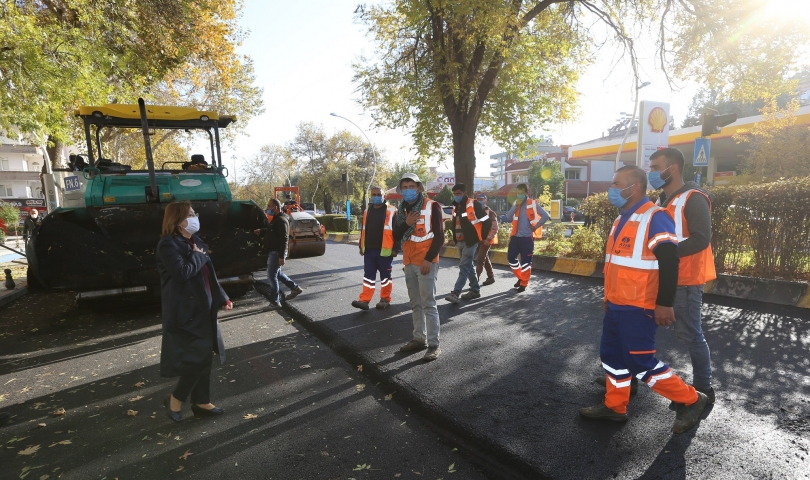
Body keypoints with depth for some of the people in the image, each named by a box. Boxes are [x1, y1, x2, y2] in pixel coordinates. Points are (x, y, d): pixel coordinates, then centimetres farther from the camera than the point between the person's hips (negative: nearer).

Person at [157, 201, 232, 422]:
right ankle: (175, 399, 14)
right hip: (185, 311, -9)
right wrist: (198, 255, -11)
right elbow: (182, 273, -27)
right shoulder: (168, 245, -13)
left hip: (202, 307, 9)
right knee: (198, 356, -7)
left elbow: (208, 275, 17)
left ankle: (202, 403, 25)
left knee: (204, 355, 13)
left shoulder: (194, 242, 12)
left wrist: (222, 298, 15)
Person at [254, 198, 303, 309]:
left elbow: (284, 239, -25)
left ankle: (275, 302, 5)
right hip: (274, 251, 10)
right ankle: (295, 288, 30)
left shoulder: (281, 220, -19)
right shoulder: (276, 219, 14)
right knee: (277, 273, 21)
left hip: (277, 252, -10)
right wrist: (261, 231, 17)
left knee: (271, 276, -4)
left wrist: (281, 256, -27)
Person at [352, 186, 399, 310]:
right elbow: (363, 230, 20)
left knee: (385, 276, 7)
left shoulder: (392, 211, -5)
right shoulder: (367, 211, 13)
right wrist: (361, 246, 18)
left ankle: (385, 299, 19)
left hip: (384, 250, -5)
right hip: (369, 250, 5)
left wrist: (395, 248, -11)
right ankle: (364, 300, 5)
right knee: (368, 275, 4)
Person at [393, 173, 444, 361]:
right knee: (416, 304, 13)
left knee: (428, 305, -5)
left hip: (426, 263, -6)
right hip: (409, 263, 7)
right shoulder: (402, 210, 12)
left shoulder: (431, 206, -6)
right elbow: (396, 237, 9)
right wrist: (406, 223, -9)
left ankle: (434, 345, 1)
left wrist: (428, 259, -16)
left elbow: (439, 237, -10)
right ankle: (419, 339, 23)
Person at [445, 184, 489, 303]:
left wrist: (482, 238, -6)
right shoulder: (455, 206, 11)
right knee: (469, 267, 14)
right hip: (459, 242, 8)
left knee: (464, 267, -11)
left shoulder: (474, 205, -12)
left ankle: (455, 293, -16)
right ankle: (475, 290, 25)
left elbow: (486, 221, -11)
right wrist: (455, 238, 15)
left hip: (470, 241, -8)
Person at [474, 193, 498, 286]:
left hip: (486, 240, -8)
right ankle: (491, 277, 27)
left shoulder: (490, 213, -9)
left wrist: (488, 239, -19)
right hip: (478, 239, 8)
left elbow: (495, 228, -13)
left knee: (480, 260, -11)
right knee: (485, 259, 15)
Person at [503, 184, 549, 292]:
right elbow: (508, 217, 0)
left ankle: (523, 284, 12)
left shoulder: (533, 204, -5)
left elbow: (545, 216, -10)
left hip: (527, 237, -6)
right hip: (515, 236, 6)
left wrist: (536, 226, -10)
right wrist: (516, 206, -10)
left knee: (525, 261, 0)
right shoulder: (516, 203, 11)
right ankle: (520, 277, 27)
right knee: (510, 258, 8)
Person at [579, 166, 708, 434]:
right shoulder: (622, 220, 14)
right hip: (616, 305, 9)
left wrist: (665, 303, -22)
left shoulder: (654, 217, -16)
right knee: (612, 356, 15)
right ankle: (614, 407, 30)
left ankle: (691, 400, 20)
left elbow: (669, 261, -21)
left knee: (640, 362, -1)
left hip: (638, 307, -9)